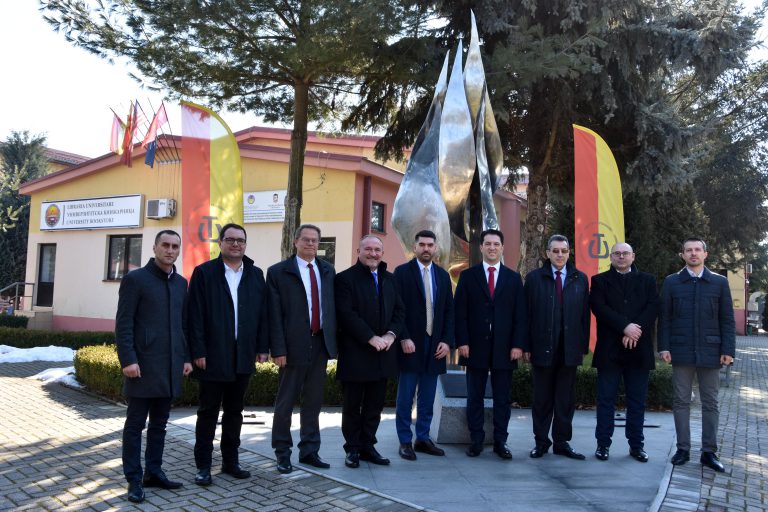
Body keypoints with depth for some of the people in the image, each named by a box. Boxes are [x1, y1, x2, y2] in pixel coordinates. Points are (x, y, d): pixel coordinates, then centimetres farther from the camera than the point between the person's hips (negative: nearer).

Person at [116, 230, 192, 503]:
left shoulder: (181, 283, 13)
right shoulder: (135, 279, -5)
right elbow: (123, 324, -9)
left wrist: (186, 357, 11)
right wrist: (128, 360, -16)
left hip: (170, 366, 6)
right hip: (143, 364, -6)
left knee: (159, 423, 12)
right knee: (135, 424, 2)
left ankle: (154, 472, 21)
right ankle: (134, 479, 10)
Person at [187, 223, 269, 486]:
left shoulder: (256, 274, 8)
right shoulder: (204, 272, -3)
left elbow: (262, 313, 8)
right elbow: (195, 315, -7)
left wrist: (262, 348, 3)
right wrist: (198, 352, -12)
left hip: (243, 356, 4)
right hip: (213, 355, -3)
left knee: (234, 411, 13)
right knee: (208, 411, 5)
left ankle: (230, 460, 24)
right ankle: (203, 466, 14)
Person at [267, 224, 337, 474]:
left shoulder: (327, 270, 11)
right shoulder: (278, 272, -3)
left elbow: (333, 306, 11)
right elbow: (274, 315, -8)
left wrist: (334, 340, 4)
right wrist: (278, 349, -13)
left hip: (321, 343, 4)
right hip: (294, 345, -4)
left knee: (314, 402, 12)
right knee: (285, 401, 6)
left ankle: (309, 451, 23)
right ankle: (282, 453, 19)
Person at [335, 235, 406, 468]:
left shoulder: (389, 279, 14)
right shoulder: (345, 278, -5)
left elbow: (399, 311, 10)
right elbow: (347, 314, -14)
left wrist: (390, 335, -7)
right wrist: (371, 338, -18)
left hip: (382, 353, 5)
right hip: (354, 354, -5)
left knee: (375, 405, 11)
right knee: (352, 405, 6)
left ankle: (367, 446, 22)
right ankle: (353, 449, 18)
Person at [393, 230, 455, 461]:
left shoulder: (443, 276, 12)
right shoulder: (402, 272, -1)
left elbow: (449, 311, 10)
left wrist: (447, 341, 1)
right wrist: (404, 338, -14)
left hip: (435, 345, 4)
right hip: (411, 344, -4)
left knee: (427, 397, 9)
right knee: (405, 397, 2)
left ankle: (423, 438, 19)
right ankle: (405, 442, 11)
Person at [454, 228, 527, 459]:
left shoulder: (513, 278, 9)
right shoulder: (468, 276, 5)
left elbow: (520, 315, 4)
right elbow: (460, 312, 1)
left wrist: (518, 344, -4)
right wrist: (462, 342, -8)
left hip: (504, 348, 1)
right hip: (476, 346, -1)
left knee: (502, 398, 6)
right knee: (475, 397, 6)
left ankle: (500, 442, 15)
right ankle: (476, 441, 16)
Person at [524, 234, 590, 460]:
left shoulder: (581, 279, 8)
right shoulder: (534, 278, 2)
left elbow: (585, 315, 6)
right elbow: (527, 314, -1)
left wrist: (583, 346, 1)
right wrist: (527, 346, -5)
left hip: (570, 348, 2)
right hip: (543, 347, -2)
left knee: (566, 398, 8)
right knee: (542, 398, 7)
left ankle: (562, 442, 18)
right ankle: (541, 442, 17)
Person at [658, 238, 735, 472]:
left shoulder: (720, 282, 6)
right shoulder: (671, 282, 5)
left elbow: (727, 319, 4)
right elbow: (664, 318, 4)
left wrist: (728, 350, -4)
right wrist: (664, 347, -4)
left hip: (710, 352, 0)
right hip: (681, 352, 0)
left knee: (710, 403, 5)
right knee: (681, 402, 5)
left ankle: (709, 452, 14)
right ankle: (683, 449, 13)